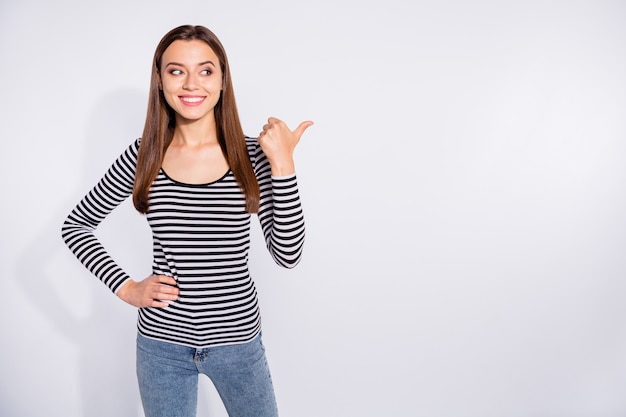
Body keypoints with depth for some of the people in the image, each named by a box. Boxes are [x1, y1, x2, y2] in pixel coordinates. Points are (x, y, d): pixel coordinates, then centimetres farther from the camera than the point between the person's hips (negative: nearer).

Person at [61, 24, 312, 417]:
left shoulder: (252, 155, -9)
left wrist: (283, 164, -22)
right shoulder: (143, 156, -6)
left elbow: (288, 253, -15)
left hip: (237, 338, 0)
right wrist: (126, 287, -4)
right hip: (161, 341, 1)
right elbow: (75, 225, 6)